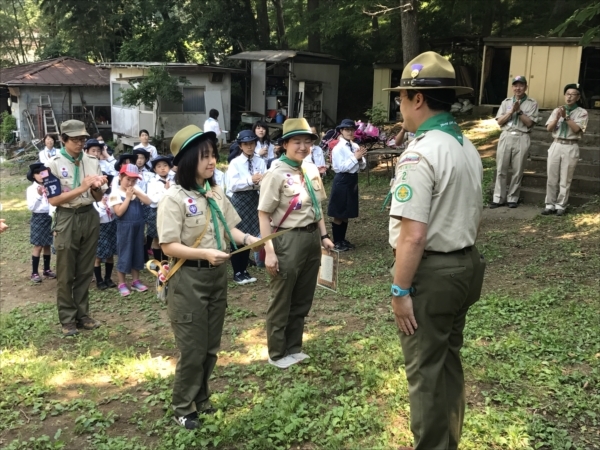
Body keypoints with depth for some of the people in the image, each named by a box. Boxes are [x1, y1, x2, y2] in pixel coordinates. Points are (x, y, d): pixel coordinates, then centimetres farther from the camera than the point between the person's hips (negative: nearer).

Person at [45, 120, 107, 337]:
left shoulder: (92, 162, 4)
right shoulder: (54, 164, -8)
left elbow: (99, 198, 7)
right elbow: (53, 200, -14)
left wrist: (97, 187, -15)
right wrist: (82, 188, -21)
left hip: (89, 217, 4)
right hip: (67, 219, -4)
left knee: (85, 271, 13)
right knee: (66, 274, 5)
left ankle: (82, 315, 25)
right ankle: (68, 319, 18)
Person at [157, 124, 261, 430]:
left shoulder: (215, 193, 5)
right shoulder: (174, 198, -15)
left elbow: (229, 229, 10)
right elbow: (168, 246, -17)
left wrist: (250, 240, -9)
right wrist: (204, 254, -29)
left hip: (217, 276, 7)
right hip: (189, 279, -6)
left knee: (211, 346, 16)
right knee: (193, 349, 4)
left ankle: (201, 399, 36)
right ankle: (183, 408, 24)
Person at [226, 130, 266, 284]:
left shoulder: (260, 162, 3)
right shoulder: (235, 163, -6)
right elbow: (232, 185, -16)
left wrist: (260, 181, -26)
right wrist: (250, 180, -26)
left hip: (254, 200, 4)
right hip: (238, 201, -4)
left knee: (249, 236, 13)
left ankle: (244, 270, 27)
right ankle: (237, 272, 14)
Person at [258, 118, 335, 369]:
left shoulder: (312, 170, 7)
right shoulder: (276, 174, -16)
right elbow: (263, 214, -17)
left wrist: (323, 236, 13)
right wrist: (269, 251, -21)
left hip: (311, 239, 7)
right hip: (288, 241, -7)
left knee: (302, 300, 18)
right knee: (281, 301, 8)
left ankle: (294, 348, 35)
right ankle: (277, 353, 25)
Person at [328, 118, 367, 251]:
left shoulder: (355, 146, 7)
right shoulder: (338, 148, -12)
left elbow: (362, 166, 8)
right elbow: (341, 167, -20)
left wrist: (360, 158, -12)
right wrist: (355, 157, -19)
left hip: (353, 180, 7)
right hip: (342, 181, -7)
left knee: (347, 212, 15)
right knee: (338, 213, 2)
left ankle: (342, 239, 27)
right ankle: (336, 242, 12)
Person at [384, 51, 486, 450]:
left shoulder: (419, 154, -21)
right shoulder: (467, 148, 9)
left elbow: (413, 236, -26)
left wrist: (400, 290, -18)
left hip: (431, 272, -9)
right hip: (465, 265, 10)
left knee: (426, 371, 6)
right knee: (449, 361, 23)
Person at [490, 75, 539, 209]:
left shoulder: (532, 103, 4)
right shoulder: (506, 102, 12)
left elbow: (529, 123, -3)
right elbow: (499, 121, 4)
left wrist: (519, 111, -11)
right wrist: (512, 111, -7)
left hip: (521, 138, -2)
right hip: (506, 136, 2)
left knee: (517, 171, 2)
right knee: (501, 169, 0)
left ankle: (512, 198, 11)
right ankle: (498, 198, 5)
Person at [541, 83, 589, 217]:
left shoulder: (582, 112, 2)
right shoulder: (557, 110, 11)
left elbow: (576, 129, -10)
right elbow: (549, 128, 3)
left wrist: (566, 117, -16)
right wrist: (557, 117, -12)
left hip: (570, 148, -3)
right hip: (556, 146, 3)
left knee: (565, 180, 2)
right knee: (552, 178, 4)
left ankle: (561, 206, 9)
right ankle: (550, 205, 10)